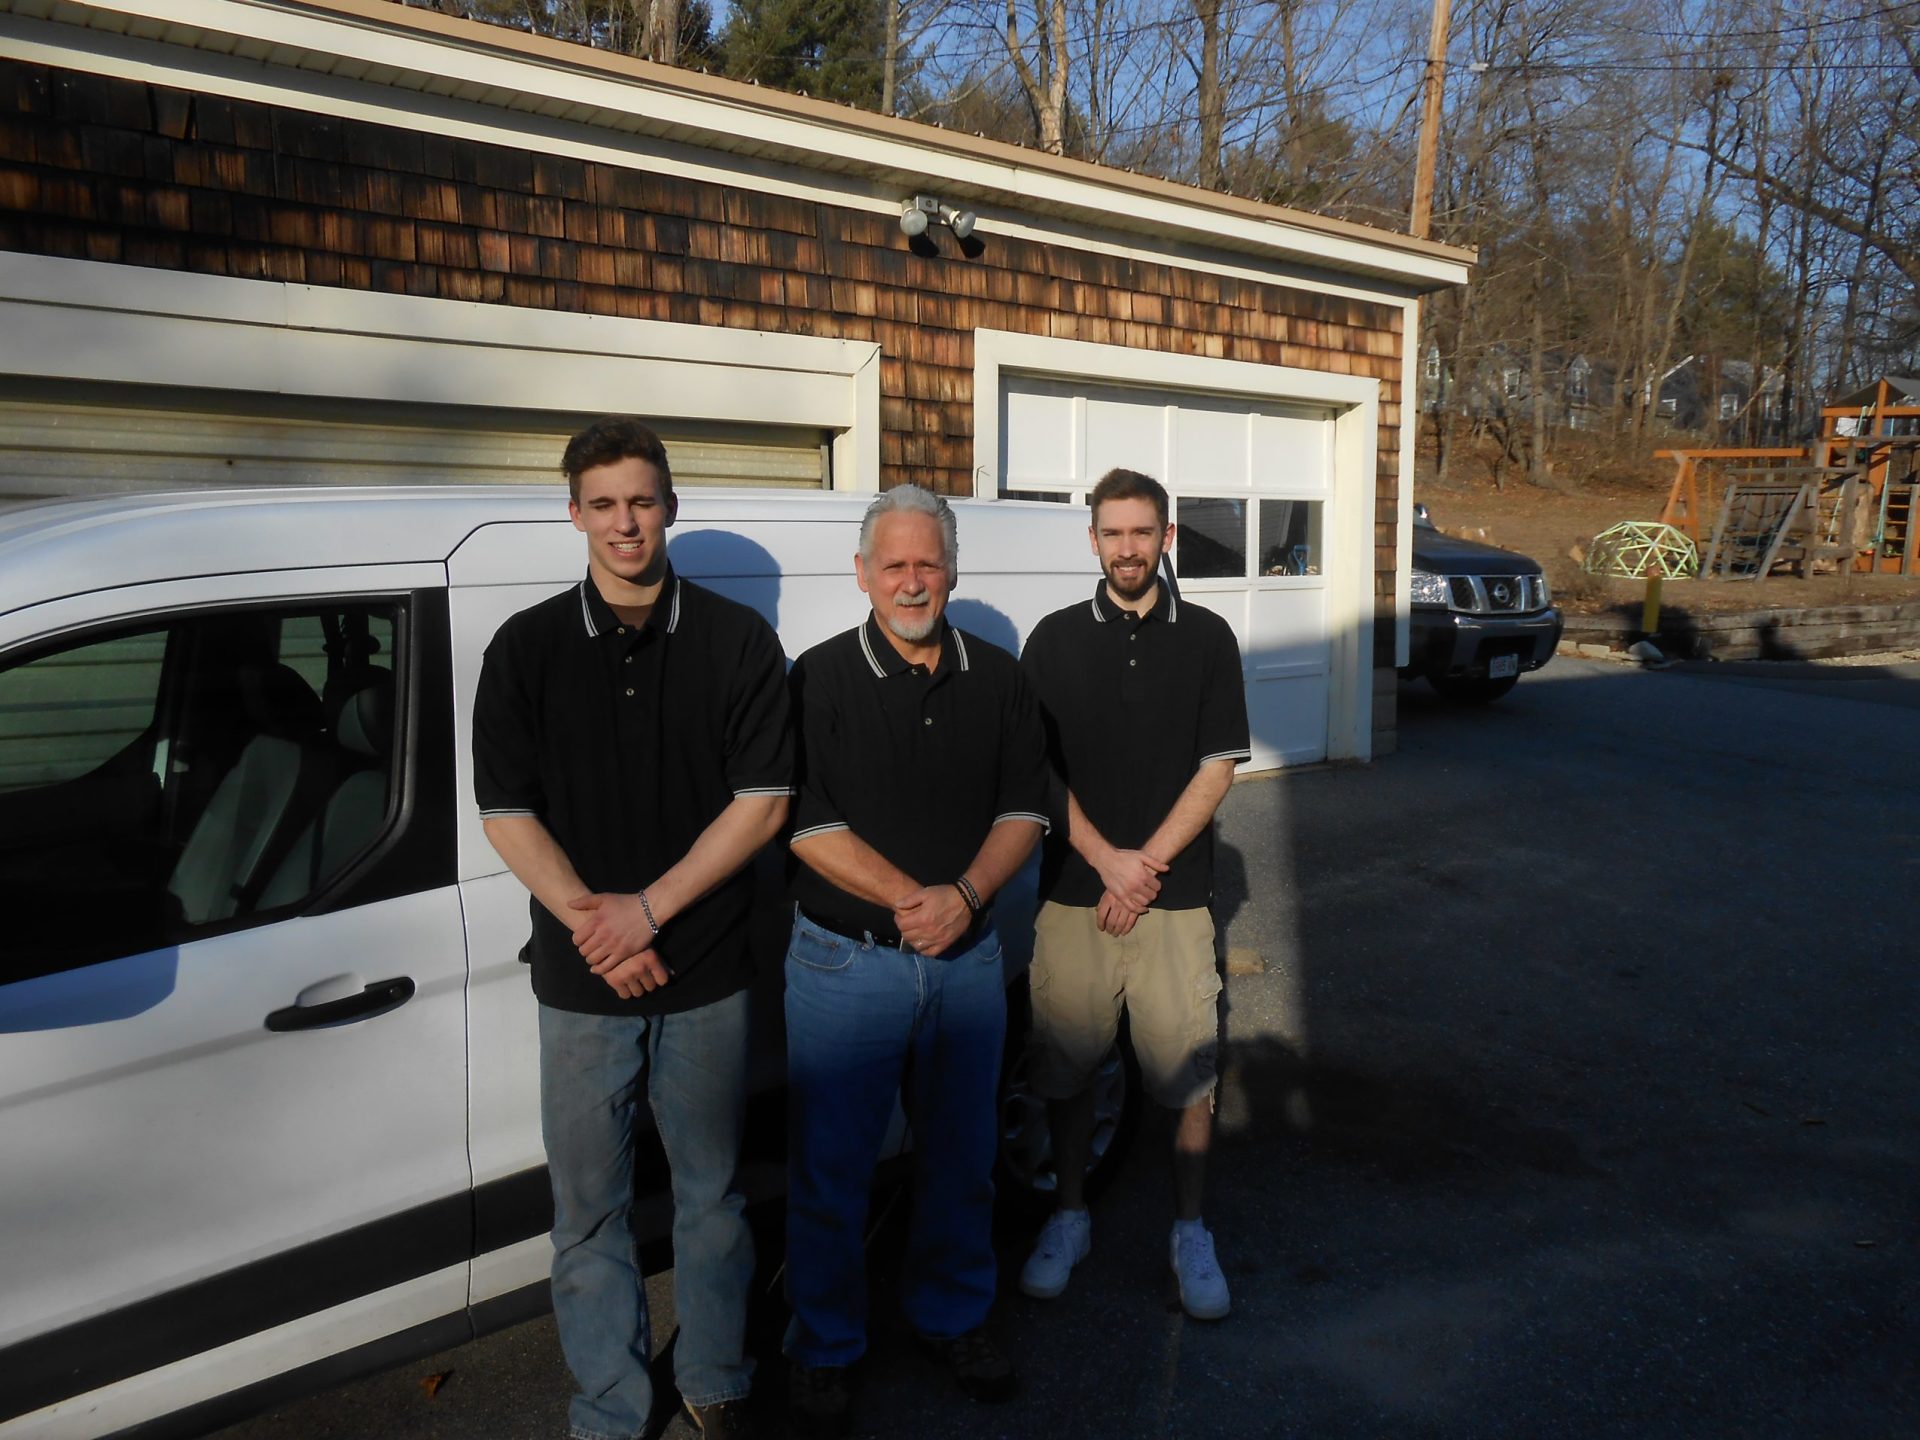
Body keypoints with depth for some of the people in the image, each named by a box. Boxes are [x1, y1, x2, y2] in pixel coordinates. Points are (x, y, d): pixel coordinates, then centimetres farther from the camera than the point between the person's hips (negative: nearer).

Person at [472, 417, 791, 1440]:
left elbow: (761, 802, -5)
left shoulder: (737, 640, -1)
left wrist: (647, 909, -13)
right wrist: (590, 924, -12)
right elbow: (506, 813, -1)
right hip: (580, 980, 1)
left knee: (711, 1195, 14)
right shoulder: (528, 647, 1)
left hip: (706, 973, 0)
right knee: (590, 1210, 10)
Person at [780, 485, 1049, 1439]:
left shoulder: (998, 679, 5)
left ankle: (952, 1316, 39)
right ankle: (823, 1351, 27)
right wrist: (908, 899, -20)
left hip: (967, 958, 3)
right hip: (846, 961, -3)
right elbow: (807, 823, -12)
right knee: (829, 1169, 7)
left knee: (961, 1158, 17)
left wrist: (963, 896, -14)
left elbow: (1024, 807, 3)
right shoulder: (821, 680, -6)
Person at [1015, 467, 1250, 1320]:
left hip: (1175, 894, 0)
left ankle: (1189, 1231, 23)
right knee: (1065, 1065, 9)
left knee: (1188, 1071, 4)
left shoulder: (1206, 639, 3)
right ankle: (1070, 1216, 28)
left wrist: (1145, 865, -10)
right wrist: (1105, 859, -11)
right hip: (1073, 890, 1)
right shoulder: (1056, 640, 3)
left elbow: (1217, 768, -1)